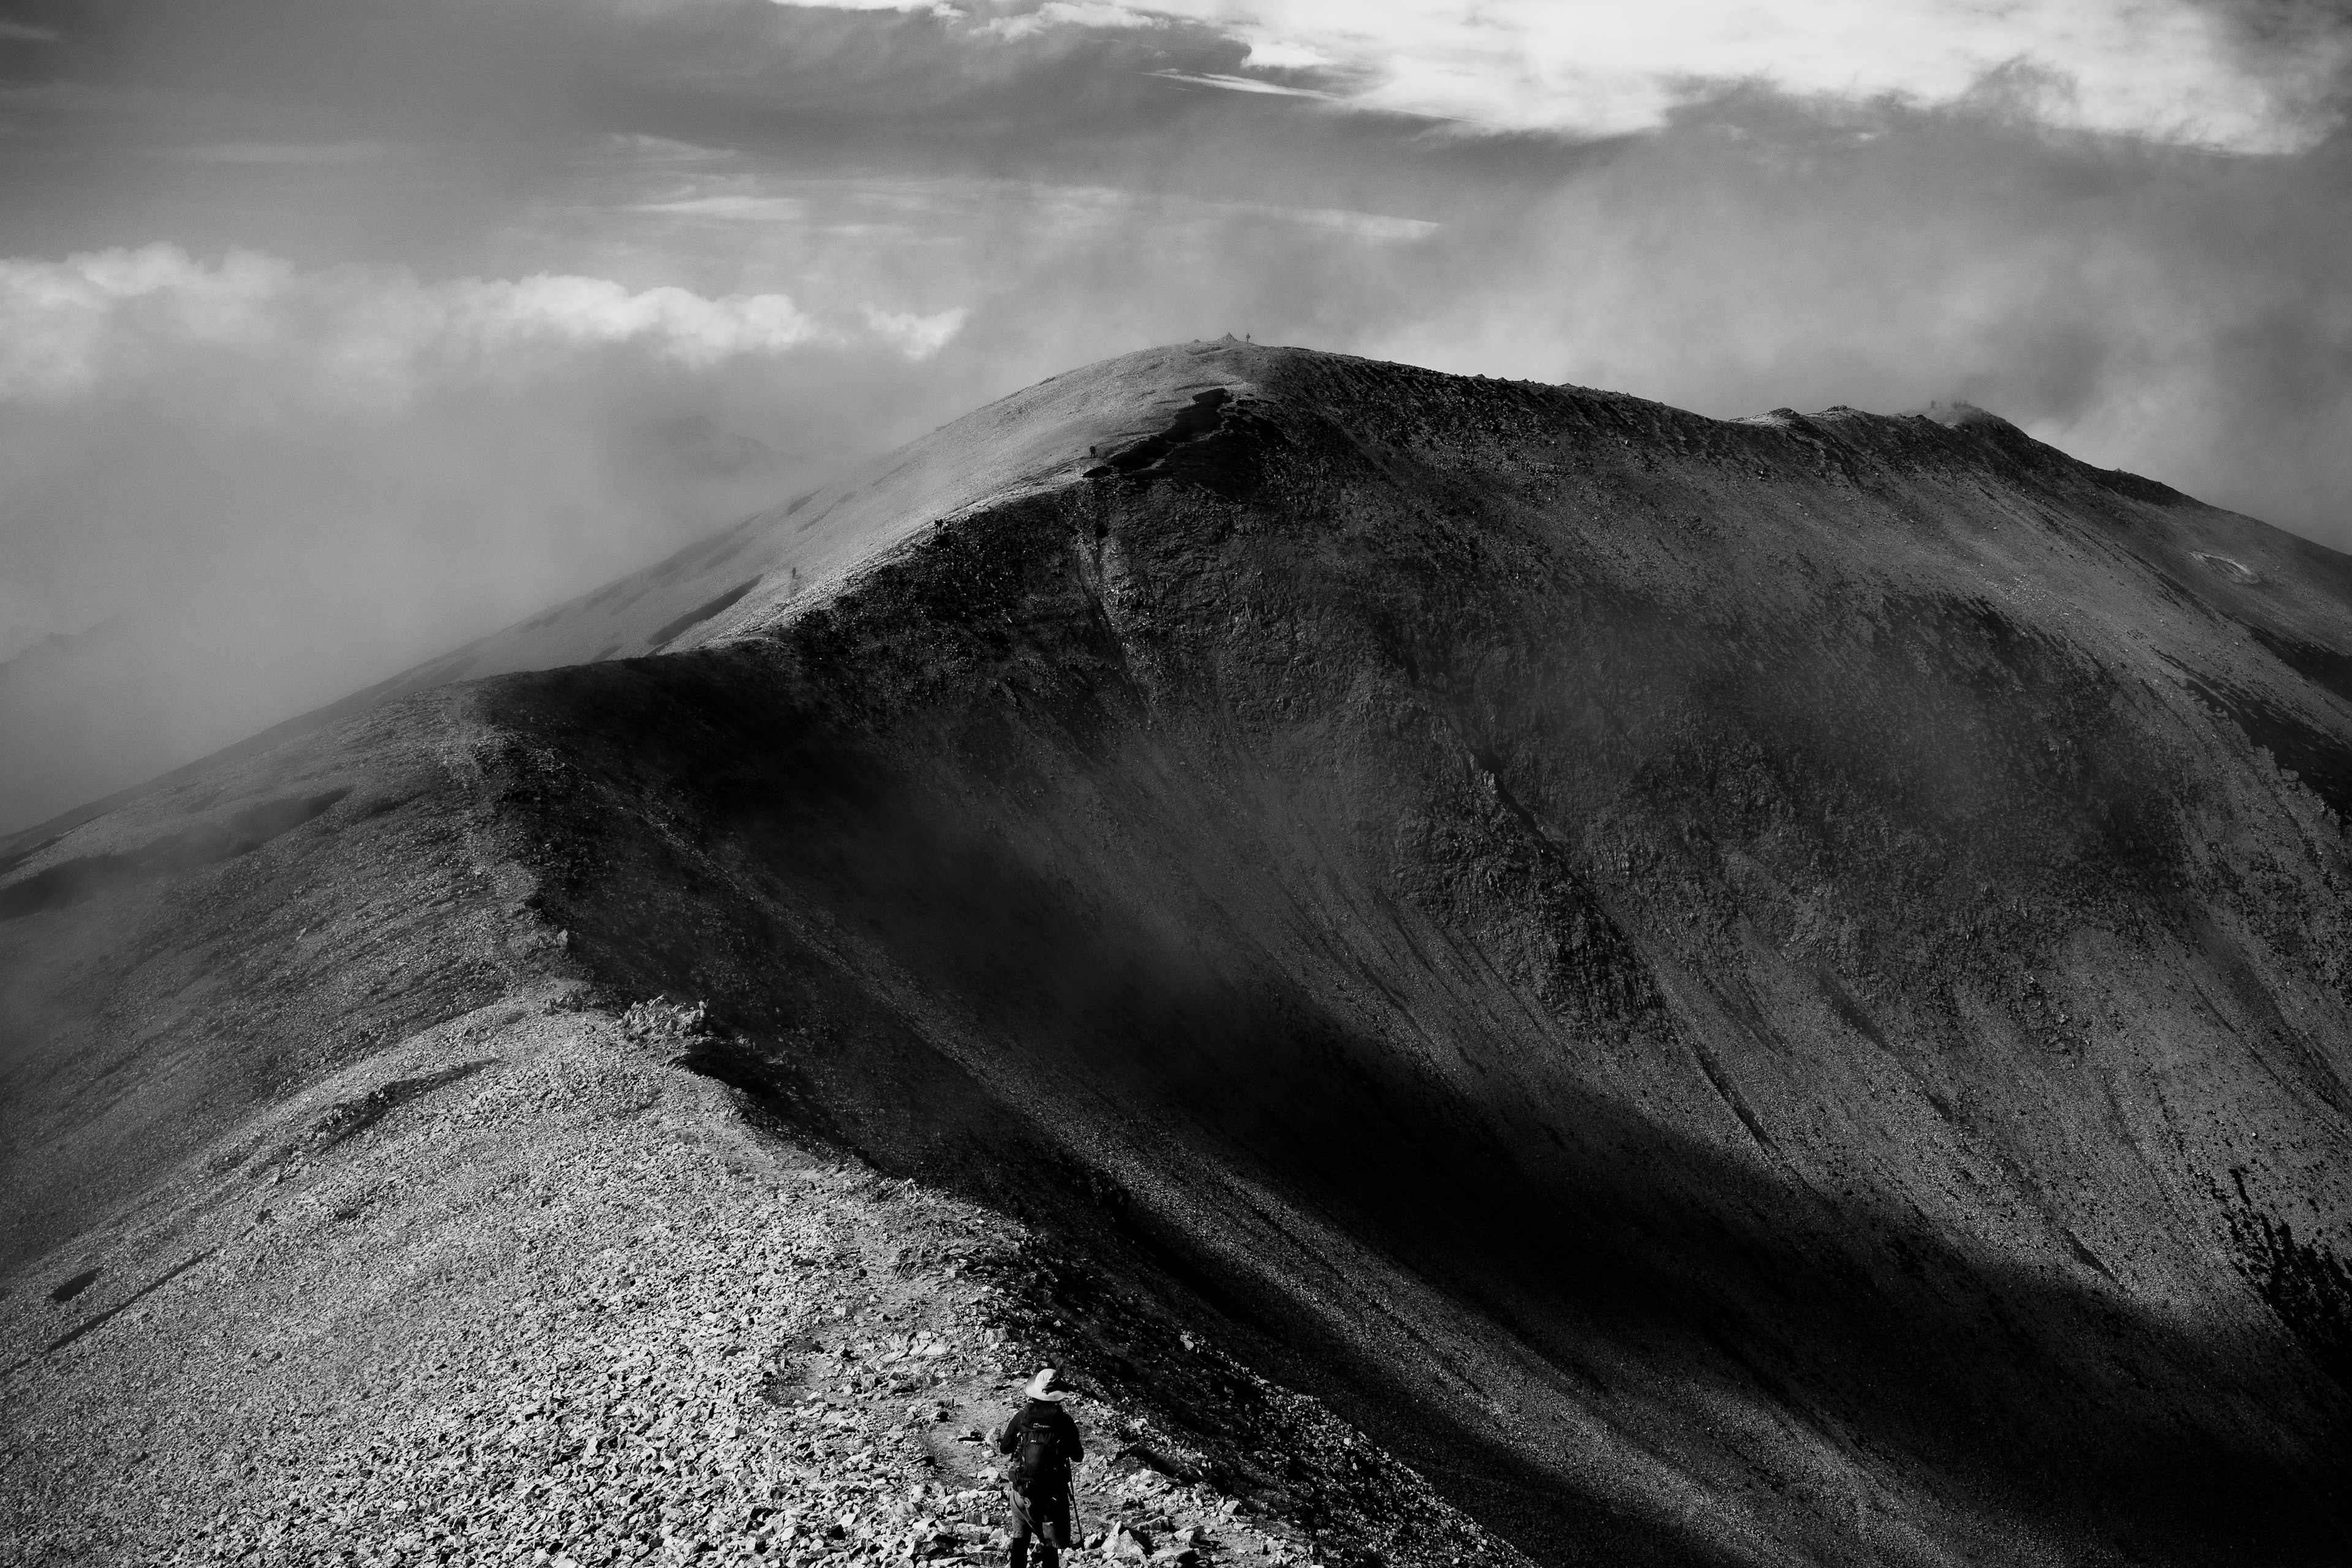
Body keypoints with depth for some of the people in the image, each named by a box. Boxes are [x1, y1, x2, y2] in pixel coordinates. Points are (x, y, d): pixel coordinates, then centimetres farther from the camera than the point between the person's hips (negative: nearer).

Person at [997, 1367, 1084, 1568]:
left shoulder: (1022, 1417, -5)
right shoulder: (1064, 1421, -10)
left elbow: (1003, 1449, 6)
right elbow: (1078, 1456, 0)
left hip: (1021, 1491, 2)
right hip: (1052, 1494, -2)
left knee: (1020, 1539, 20)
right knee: (1049, 1546, 5)